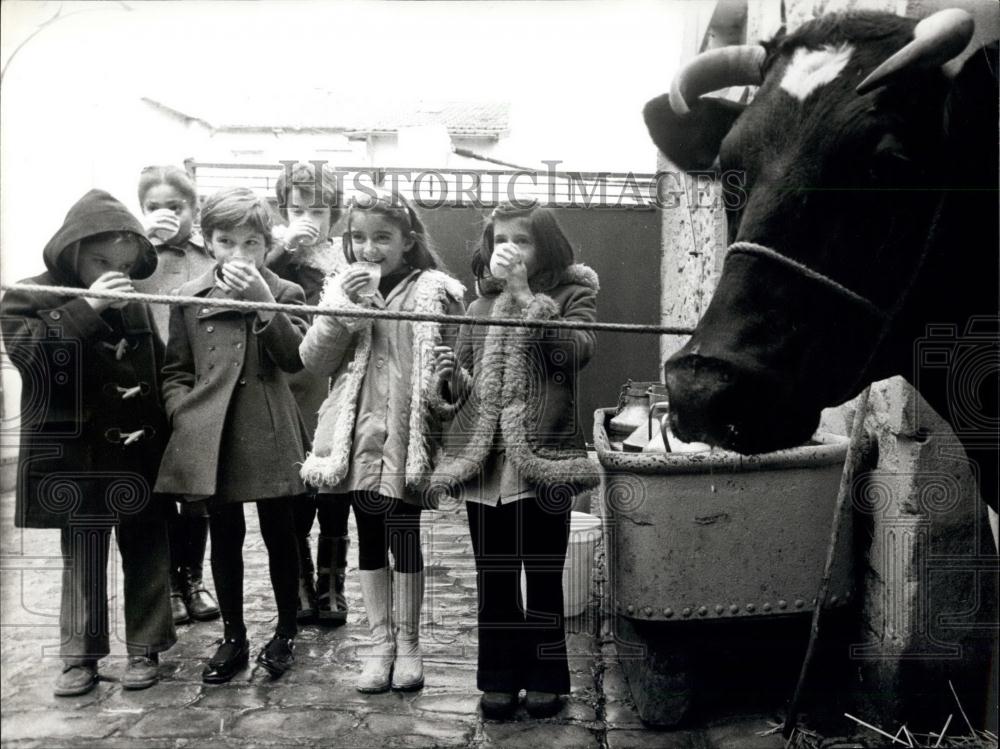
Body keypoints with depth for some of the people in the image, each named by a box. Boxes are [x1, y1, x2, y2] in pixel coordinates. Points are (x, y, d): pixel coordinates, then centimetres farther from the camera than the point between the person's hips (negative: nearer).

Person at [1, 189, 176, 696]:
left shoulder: (137, 305, 6)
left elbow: (162, 370, 10)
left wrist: (158, 428, -2)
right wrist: (87, 308, -30)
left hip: (139, 455, 3)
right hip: (75, 457, -3)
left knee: (145, 552, 9)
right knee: (82, 559, 9)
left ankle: (144, 648, 23)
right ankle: (80, 655, 24)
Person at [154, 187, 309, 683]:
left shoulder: (284, 294, 1)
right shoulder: (188, 298, 5)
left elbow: (294, 358, -14)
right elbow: (175, 370, 9)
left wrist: (263, 300, -23)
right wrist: (184, 413, -6)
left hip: (270, 434, -1)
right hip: (211, 436, 2)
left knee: (279, 534, 9)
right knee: (225, 537, 12)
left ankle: (286, 631, 28)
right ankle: (233, 638, 27)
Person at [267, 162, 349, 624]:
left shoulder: (349, 258, 6)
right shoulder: (274, 253, 3)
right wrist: (284, 250, -23)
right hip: (291, 399, -1)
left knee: (335, 500, 10)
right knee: (294, 502, 8)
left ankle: (331, 586, 26)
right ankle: (299, 585, 27)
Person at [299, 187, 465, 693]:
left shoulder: (433, 292, -3)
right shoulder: (342, 289, 6)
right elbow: (314, 361, -1)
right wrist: (343, 309, -12)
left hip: (406, 435, -3)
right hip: (357, 433, 4)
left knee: (404, 538, 4)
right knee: (370, 540, 12)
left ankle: (408, 644, 22)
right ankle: (380, 642, 26)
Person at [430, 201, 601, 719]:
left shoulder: (573, 294, 2)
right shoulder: (480, 306, 13)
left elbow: (576, 352, -19)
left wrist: (526, 294, -18)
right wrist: (452, 374, -6)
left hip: (543, 460, -3)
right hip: (482, 459, 4)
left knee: (544, 579, 8)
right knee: (493, 580, 12)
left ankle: (545, 679, 26)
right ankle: (498, 679, 26)